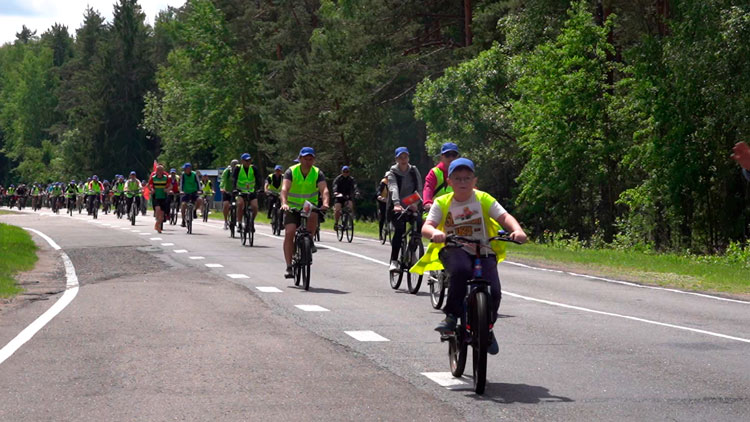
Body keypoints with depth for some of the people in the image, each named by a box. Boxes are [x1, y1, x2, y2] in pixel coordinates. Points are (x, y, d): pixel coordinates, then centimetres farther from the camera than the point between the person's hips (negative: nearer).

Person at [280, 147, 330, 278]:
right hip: (292, 208, -1)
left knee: (313, 217, -33)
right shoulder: (291, 171, -10)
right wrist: (284, 203, -44)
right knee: (289, 233, -17)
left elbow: (324, 189, -22)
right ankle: (289, 267, -14)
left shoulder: (318, 173, -7)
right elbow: (284, 188, -24)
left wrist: (325, 203, -43)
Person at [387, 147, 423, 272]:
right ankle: (394, 261, -25)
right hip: (397, 207, -2)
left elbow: (419, 189, -4)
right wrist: (396, 204, -43)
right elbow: (393, 189, -24)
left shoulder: (414, 171, 5)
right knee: (399, 229, -27)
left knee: (419, 224, -26)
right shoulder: (392, 173, -5)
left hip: (411, 206, 3)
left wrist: (415, 203, -24)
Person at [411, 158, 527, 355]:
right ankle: (451, 316, -19)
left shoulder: (483, 199, 3)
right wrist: (435, 232, -33)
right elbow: (426, 227, -8)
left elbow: (504, 216, -9)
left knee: (493, 291, -20)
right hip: (454, 251, -1)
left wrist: (517, 230, -31)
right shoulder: (442, 203, 3)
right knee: (461, 270, -38)